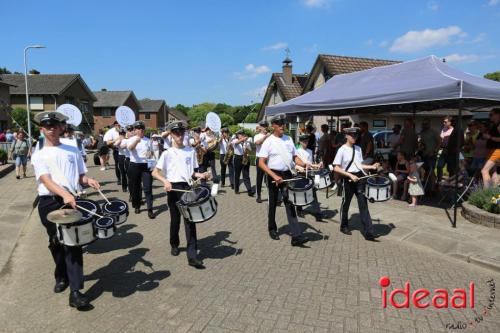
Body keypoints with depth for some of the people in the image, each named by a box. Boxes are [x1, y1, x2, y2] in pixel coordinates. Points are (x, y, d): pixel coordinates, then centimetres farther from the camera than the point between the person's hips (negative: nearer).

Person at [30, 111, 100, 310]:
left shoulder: (73, 151, 9)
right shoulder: (39, 155, 3)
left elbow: (80, 175, 13)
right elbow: (46, 180, -13)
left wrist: (87, 180, -11)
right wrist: (64, 194, -31)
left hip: (71, 201, 0)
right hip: (49, 203, 1)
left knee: (73, 243, -9)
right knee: (56, 243, 14)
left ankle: (75, 292, -8)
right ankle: (62, 277, 39)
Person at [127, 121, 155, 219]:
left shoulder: (148, 140, 8)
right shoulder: (131, 139, -1)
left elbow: (151, 152, 15)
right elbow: (130, 147, -24)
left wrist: (150, 154, -11)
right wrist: (136, 140, -45)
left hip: (146, 165, 1)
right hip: (134, 166, -1)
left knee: (148, 188, -5)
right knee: (135, 187, 10)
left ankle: (150, 210, -4)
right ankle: (137, 206, 29)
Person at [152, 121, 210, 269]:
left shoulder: (191, 151, 8)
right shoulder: (167, 153, -1)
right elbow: (155, 172, -4)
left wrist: (201, 175, -6)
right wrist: (165, 181, -22)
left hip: (187, 187, 1)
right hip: (173, 188, -1)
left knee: (190, 220, -6)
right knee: (175, 219, 11)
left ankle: (192, 256, -7)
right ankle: (174, 245, 38)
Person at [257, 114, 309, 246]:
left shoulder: (288, 139, 7)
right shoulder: (268, 142, -10)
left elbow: (294, 157, 13)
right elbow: (261, 163, -15)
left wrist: (305, 165, -7)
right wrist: (274, 176, -25)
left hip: (287, 174, 4)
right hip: (273, 175, -3)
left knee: (290, 204, -3)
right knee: (273, 204, 12)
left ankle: (296, 236, -5)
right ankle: (272, 229, 33)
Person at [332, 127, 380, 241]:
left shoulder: (358, 148, 9)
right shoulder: (342, 150, -10)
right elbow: (336, 168, -13)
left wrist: (372, 167, 2)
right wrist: (350, 175, -20)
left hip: (359, 177, 5)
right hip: (348, 179, -4)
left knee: (363, 204, 0)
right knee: (346, 204, 11)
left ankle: (368, 232, 0)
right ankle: (344, 227, 31)